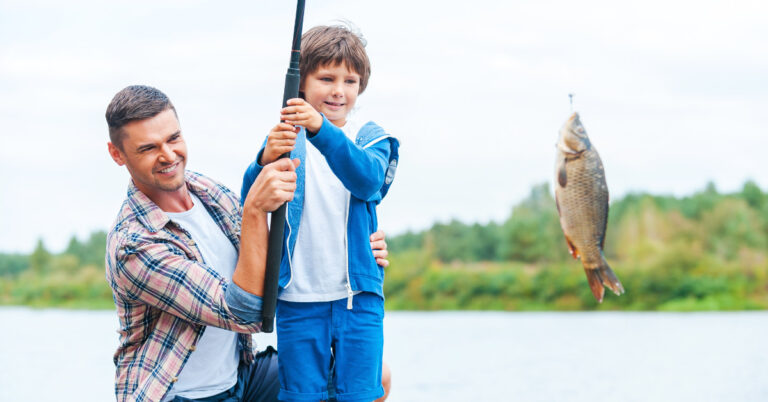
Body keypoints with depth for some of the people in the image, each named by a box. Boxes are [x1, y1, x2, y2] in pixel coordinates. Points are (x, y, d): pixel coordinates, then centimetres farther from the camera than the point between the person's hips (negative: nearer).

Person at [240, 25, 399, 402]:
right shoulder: (284, 138, 3)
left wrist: (321, 129, -35)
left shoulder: (371, 139, 4)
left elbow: (367, 180, -19)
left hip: (359, 297, 0)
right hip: (298, 299, 0)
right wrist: (266, 160, -33)